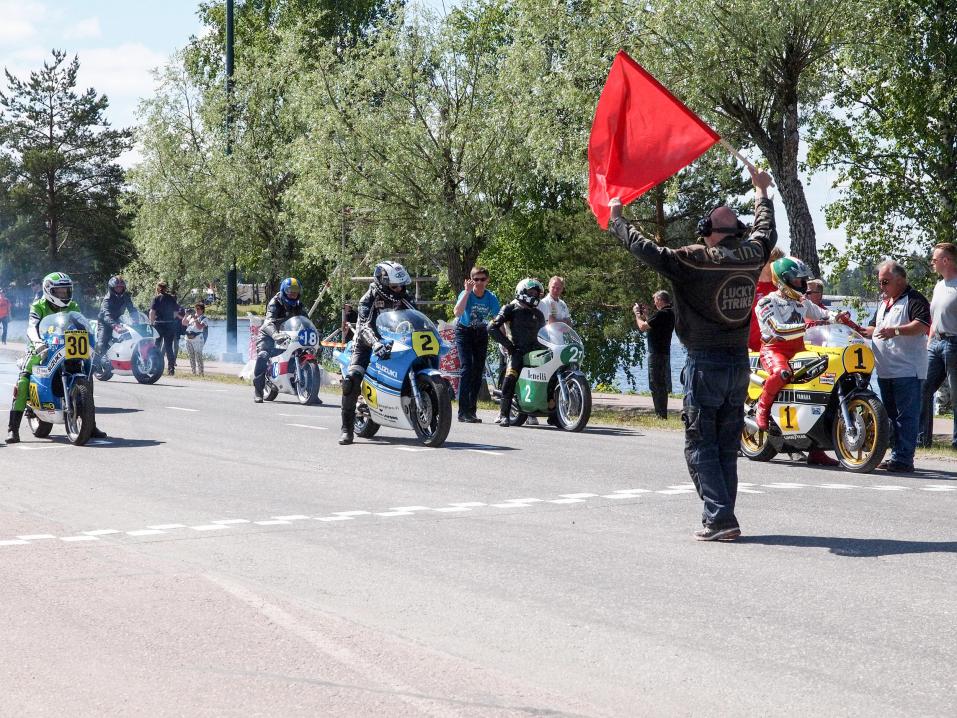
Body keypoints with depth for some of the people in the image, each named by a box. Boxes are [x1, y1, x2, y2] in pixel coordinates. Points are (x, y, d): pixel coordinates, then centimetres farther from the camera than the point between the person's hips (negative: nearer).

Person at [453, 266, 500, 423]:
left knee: (478, 370, 4)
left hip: (481, 333, 4)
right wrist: (467, 292, -38)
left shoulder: (491, 297, -12)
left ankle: (472, 411, 12)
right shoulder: (466, 294, -21)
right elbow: (457, 312, -39)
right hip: (464, 332, -4)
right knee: (467, 368, -17)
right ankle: (463, 412, -19)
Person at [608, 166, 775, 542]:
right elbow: (766, 231, 24)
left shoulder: (693, 260, -14)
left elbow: (644, 248, -12)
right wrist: (761, 192, 42)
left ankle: (720, 518, -10)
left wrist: (615, 218, 4)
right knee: (727, 447, 11)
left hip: (705, 363, -6)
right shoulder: (752, 255, 3)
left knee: (701, 446, -1)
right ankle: (722, 518, 13)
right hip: (740, 363, 6)